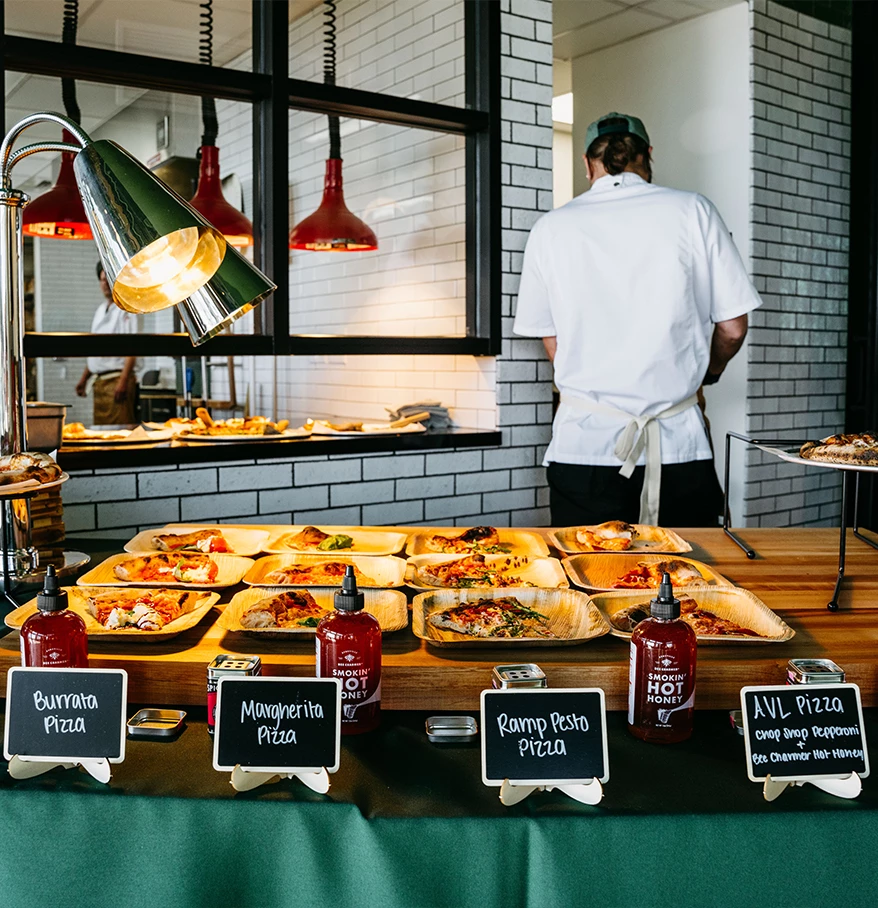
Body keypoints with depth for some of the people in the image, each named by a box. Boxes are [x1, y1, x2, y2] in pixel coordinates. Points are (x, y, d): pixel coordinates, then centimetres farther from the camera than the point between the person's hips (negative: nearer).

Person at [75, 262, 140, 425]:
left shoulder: (124, 309, -7)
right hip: (100, 380, 8)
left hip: (117, 379, -8)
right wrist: (84, 378, 22)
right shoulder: (101, 310, 19)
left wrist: (123, 382, -23)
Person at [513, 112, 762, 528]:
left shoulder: (550, 228, 2)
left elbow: (552, 344, 7)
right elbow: (732, 327, 3)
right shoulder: (693, 210, 0)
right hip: (679, 445, 0)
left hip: (584, 445, 1)